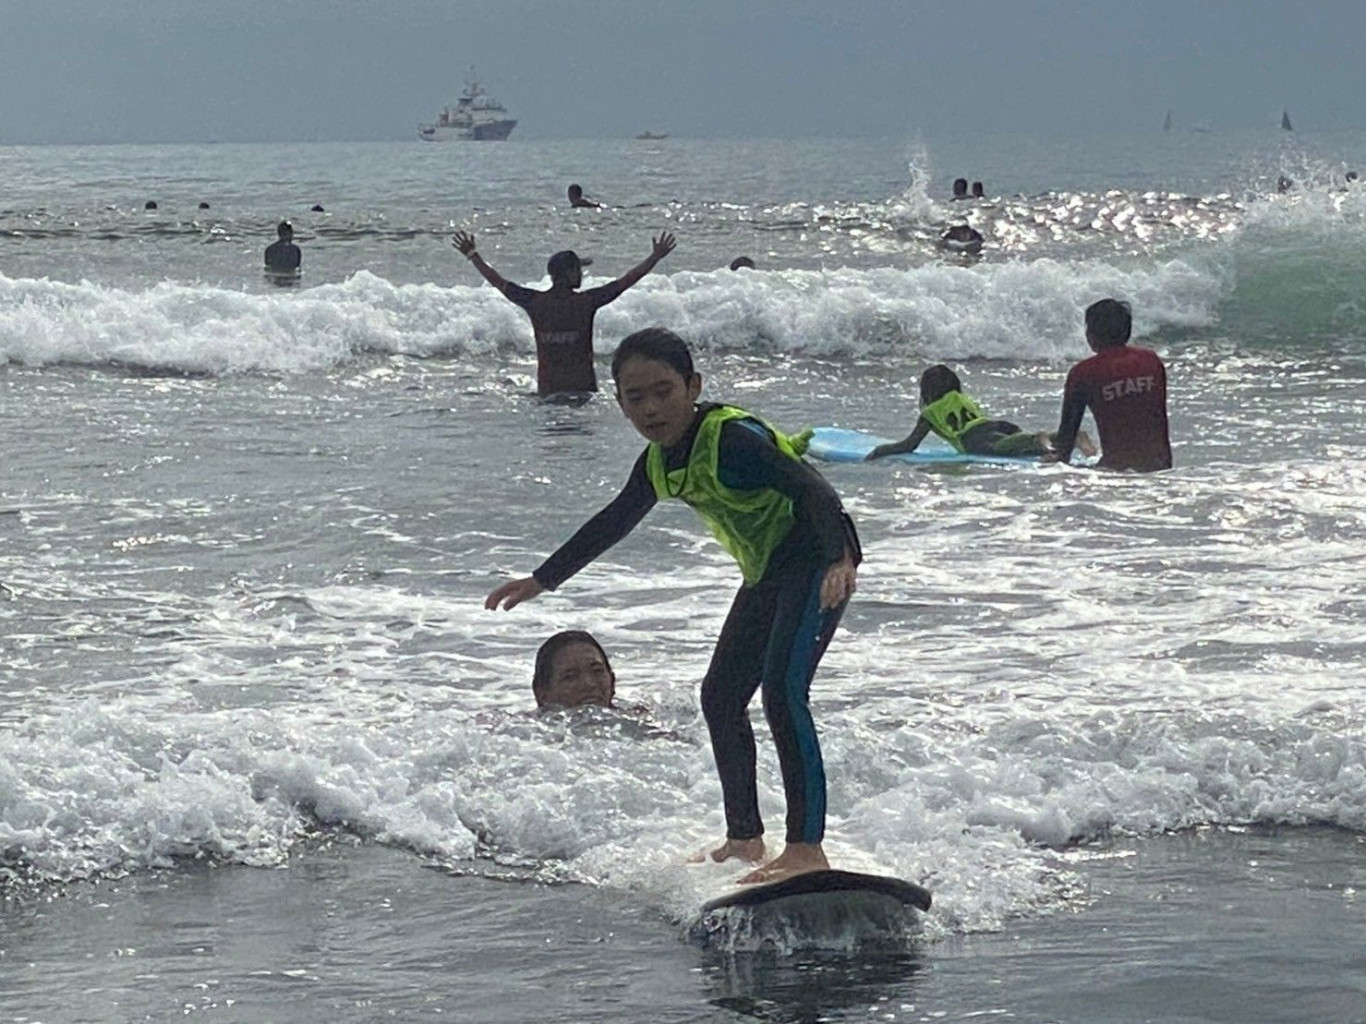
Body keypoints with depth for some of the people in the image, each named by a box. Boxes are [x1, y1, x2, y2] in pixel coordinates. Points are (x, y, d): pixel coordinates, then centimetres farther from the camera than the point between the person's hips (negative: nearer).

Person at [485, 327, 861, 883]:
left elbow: (814, 491, -32)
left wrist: (839, 562, -48)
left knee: (782, 691, -23)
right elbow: (613, 522, 21)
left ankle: (807, 848, -27)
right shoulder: (658, 462, 4)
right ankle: (745, 838, 20)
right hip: (767, 574, 10)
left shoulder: (733, 440, -23)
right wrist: (543, 580, 28)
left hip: (816, 561, -10)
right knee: (721, 697, 11)